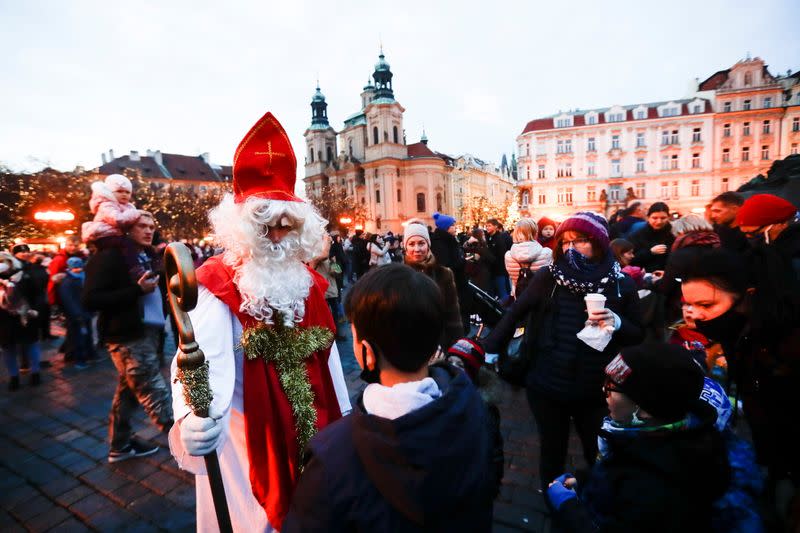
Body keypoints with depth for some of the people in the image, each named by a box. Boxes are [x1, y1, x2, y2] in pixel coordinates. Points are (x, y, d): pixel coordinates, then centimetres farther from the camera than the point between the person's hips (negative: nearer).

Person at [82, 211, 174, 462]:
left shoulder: (149, 256, 15)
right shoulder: (110, 256, -9)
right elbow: (89, 300, -16)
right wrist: (137, 289, -21)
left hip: (149, 332, 9)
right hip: (128, 336, -9)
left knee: (129, 391, 19)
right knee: (155, 395, -7)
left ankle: (121, 445, 33)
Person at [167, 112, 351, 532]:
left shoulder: (306, 279, 1)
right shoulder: (216, 284, -16)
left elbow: (327, 351, 5)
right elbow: (205, 357, -31)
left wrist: (342, 414, 11)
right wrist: (194, 418, -50)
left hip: (311, 425, 6)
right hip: (247, 432, -5)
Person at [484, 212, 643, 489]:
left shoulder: (621, 284, -4)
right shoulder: (548, 276, -7)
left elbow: (639, 336, 2)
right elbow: (514, 314, -5)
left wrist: (617, 323, -19)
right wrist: (489, 349, -13)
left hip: (595, 390, 1)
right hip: (547, 386, 0)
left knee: (599, 456, 17)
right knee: (552, 453, 16)